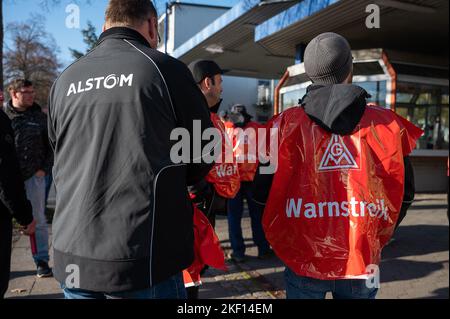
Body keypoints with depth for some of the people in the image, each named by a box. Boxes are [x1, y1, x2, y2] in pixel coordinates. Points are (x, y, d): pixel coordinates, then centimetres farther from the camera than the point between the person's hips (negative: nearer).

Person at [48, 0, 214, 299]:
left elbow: (62, 164, 14)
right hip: (143, 258, -4)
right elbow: (204, 150, 0)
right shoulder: (165, 68, -8)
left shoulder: (65, 81, 4)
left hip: (72, 255, 5)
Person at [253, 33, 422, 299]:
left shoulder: (287, 124, -9)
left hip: (304, 260, -1)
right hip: (362, 259, 2)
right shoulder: (387, 123, -4)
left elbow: (262, 191, -5)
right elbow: (402, 190, 5)